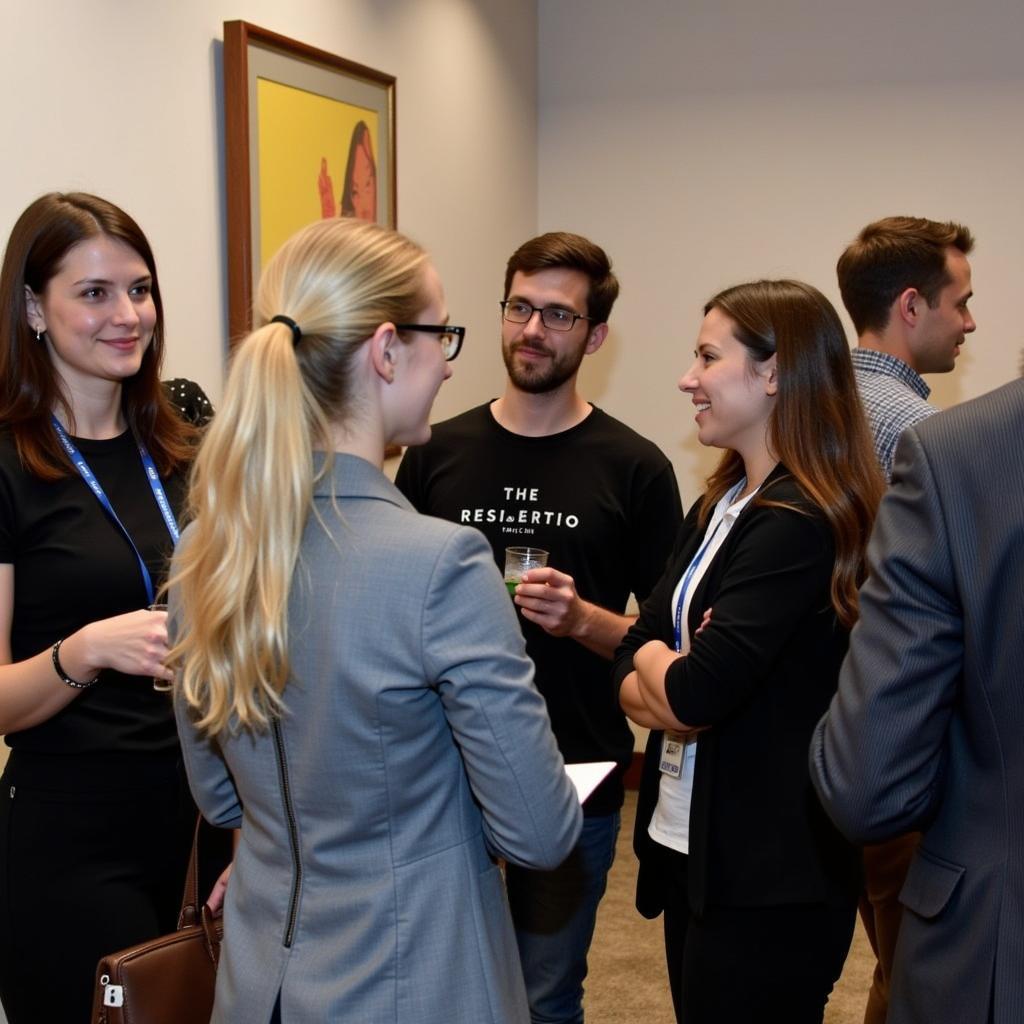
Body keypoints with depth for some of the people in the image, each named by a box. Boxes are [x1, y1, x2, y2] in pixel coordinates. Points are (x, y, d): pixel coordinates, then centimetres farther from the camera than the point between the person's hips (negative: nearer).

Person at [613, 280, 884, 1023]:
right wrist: (668, 682, -15)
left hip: (772, 879, -8)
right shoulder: (721, 505, 8)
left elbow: (693, 694, -27)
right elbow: (631, 672, 7)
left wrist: (655, 660, -6)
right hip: (693, 850, 8)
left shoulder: (799, 522, -20)